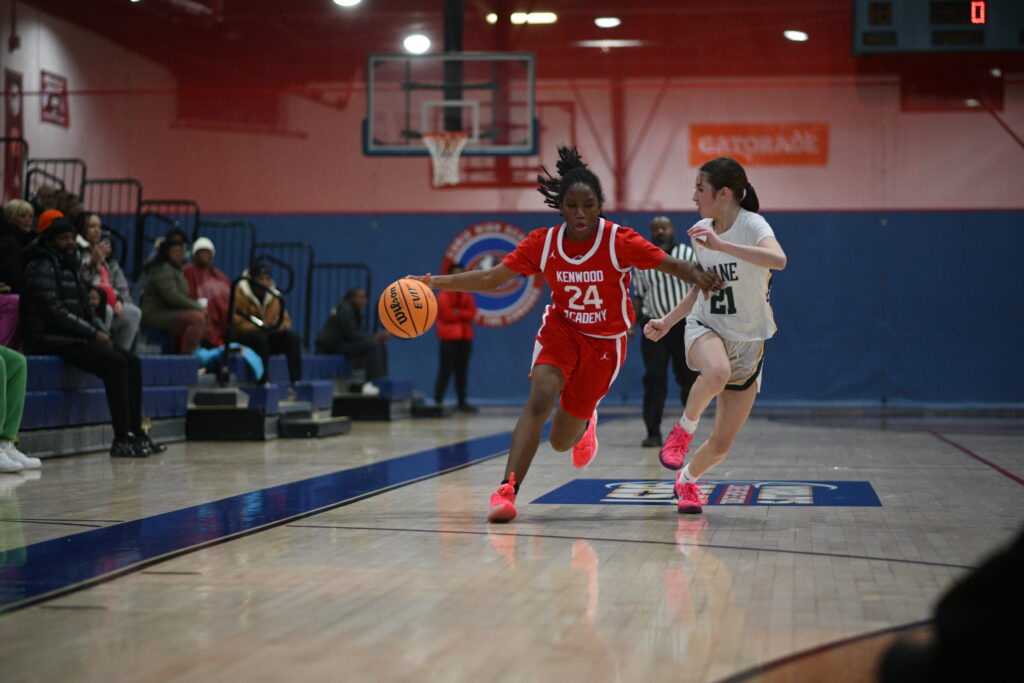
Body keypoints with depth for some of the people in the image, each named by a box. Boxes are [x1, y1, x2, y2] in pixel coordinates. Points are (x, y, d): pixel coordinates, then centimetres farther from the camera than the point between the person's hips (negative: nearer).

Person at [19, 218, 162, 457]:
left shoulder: (68, 266, 21)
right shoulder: (42, 267, -9)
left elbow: (84, 309, 23)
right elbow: (54, 311, -18)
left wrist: (101, 334, 5)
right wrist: (94, 334, -16)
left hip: (75, 337, 9)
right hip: (53, 339, -9)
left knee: (132, 361, -4)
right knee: (115, 362, -26)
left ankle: (135, 432, -6)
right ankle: (121, 440, -27)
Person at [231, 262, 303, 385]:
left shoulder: (275, 296, 6)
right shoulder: (240, 295, -11)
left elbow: (286, 320, 9)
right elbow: (237, 325, -17)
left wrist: (278, 326, -18)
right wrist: (262, 327, -28)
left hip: (268, 337, 5)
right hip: (242, 338, -5)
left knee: (293, 337, -20)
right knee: (260, 337, -38)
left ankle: (296, 380, -26)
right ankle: (263, 382, -40)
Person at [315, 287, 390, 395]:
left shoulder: (355, 310, 13)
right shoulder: (344, 310, -17)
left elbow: (358, 333, 11)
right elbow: (351, 334, -22)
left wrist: (378, 336, -4)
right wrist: (375, 337, -20)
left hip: (343, 342, 10)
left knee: (381, 345, 2)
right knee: (372, 345, -25)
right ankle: (369, 383, -27)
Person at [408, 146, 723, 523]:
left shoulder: (620, 241, -18)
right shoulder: (542, 243, -12)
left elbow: (671, 265, -14)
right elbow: (491, 278, -7)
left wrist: (697, 275, -37)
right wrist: (434, 282, -16)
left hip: (605, 342, -1)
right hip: (561, 329, 1)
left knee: (561, 442, 4)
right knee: (540, 398, -28)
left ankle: (585, 422, 44)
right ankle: (507, 490, -28)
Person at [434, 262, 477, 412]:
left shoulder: (466, 295, 13)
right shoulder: (444, 295, -4)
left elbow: (472, 313, 2)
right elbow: (446, 315, -13)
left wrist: (457, 313, -11)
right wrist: (463, 314, -4)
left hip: (464, 338, 6)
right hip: (449, 338, -6)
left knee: (462, 371, 8)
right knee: (446, 370, -10)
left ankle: (462, 402, 13)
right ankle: (438, 401, -9)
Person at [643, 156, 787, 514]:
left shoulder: (752, 225, -14)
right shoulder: (701, 232, 4)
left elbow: (778, 260, -37)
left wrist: (721, 244, -40)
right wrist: (667, 321, 10)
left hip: (748, 341, -2)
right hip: (706, 328, 2)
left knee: (721, 445, 1)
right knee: (717, 373, -39)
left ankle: (687, 480, 32)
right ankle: (684, 429, -13)